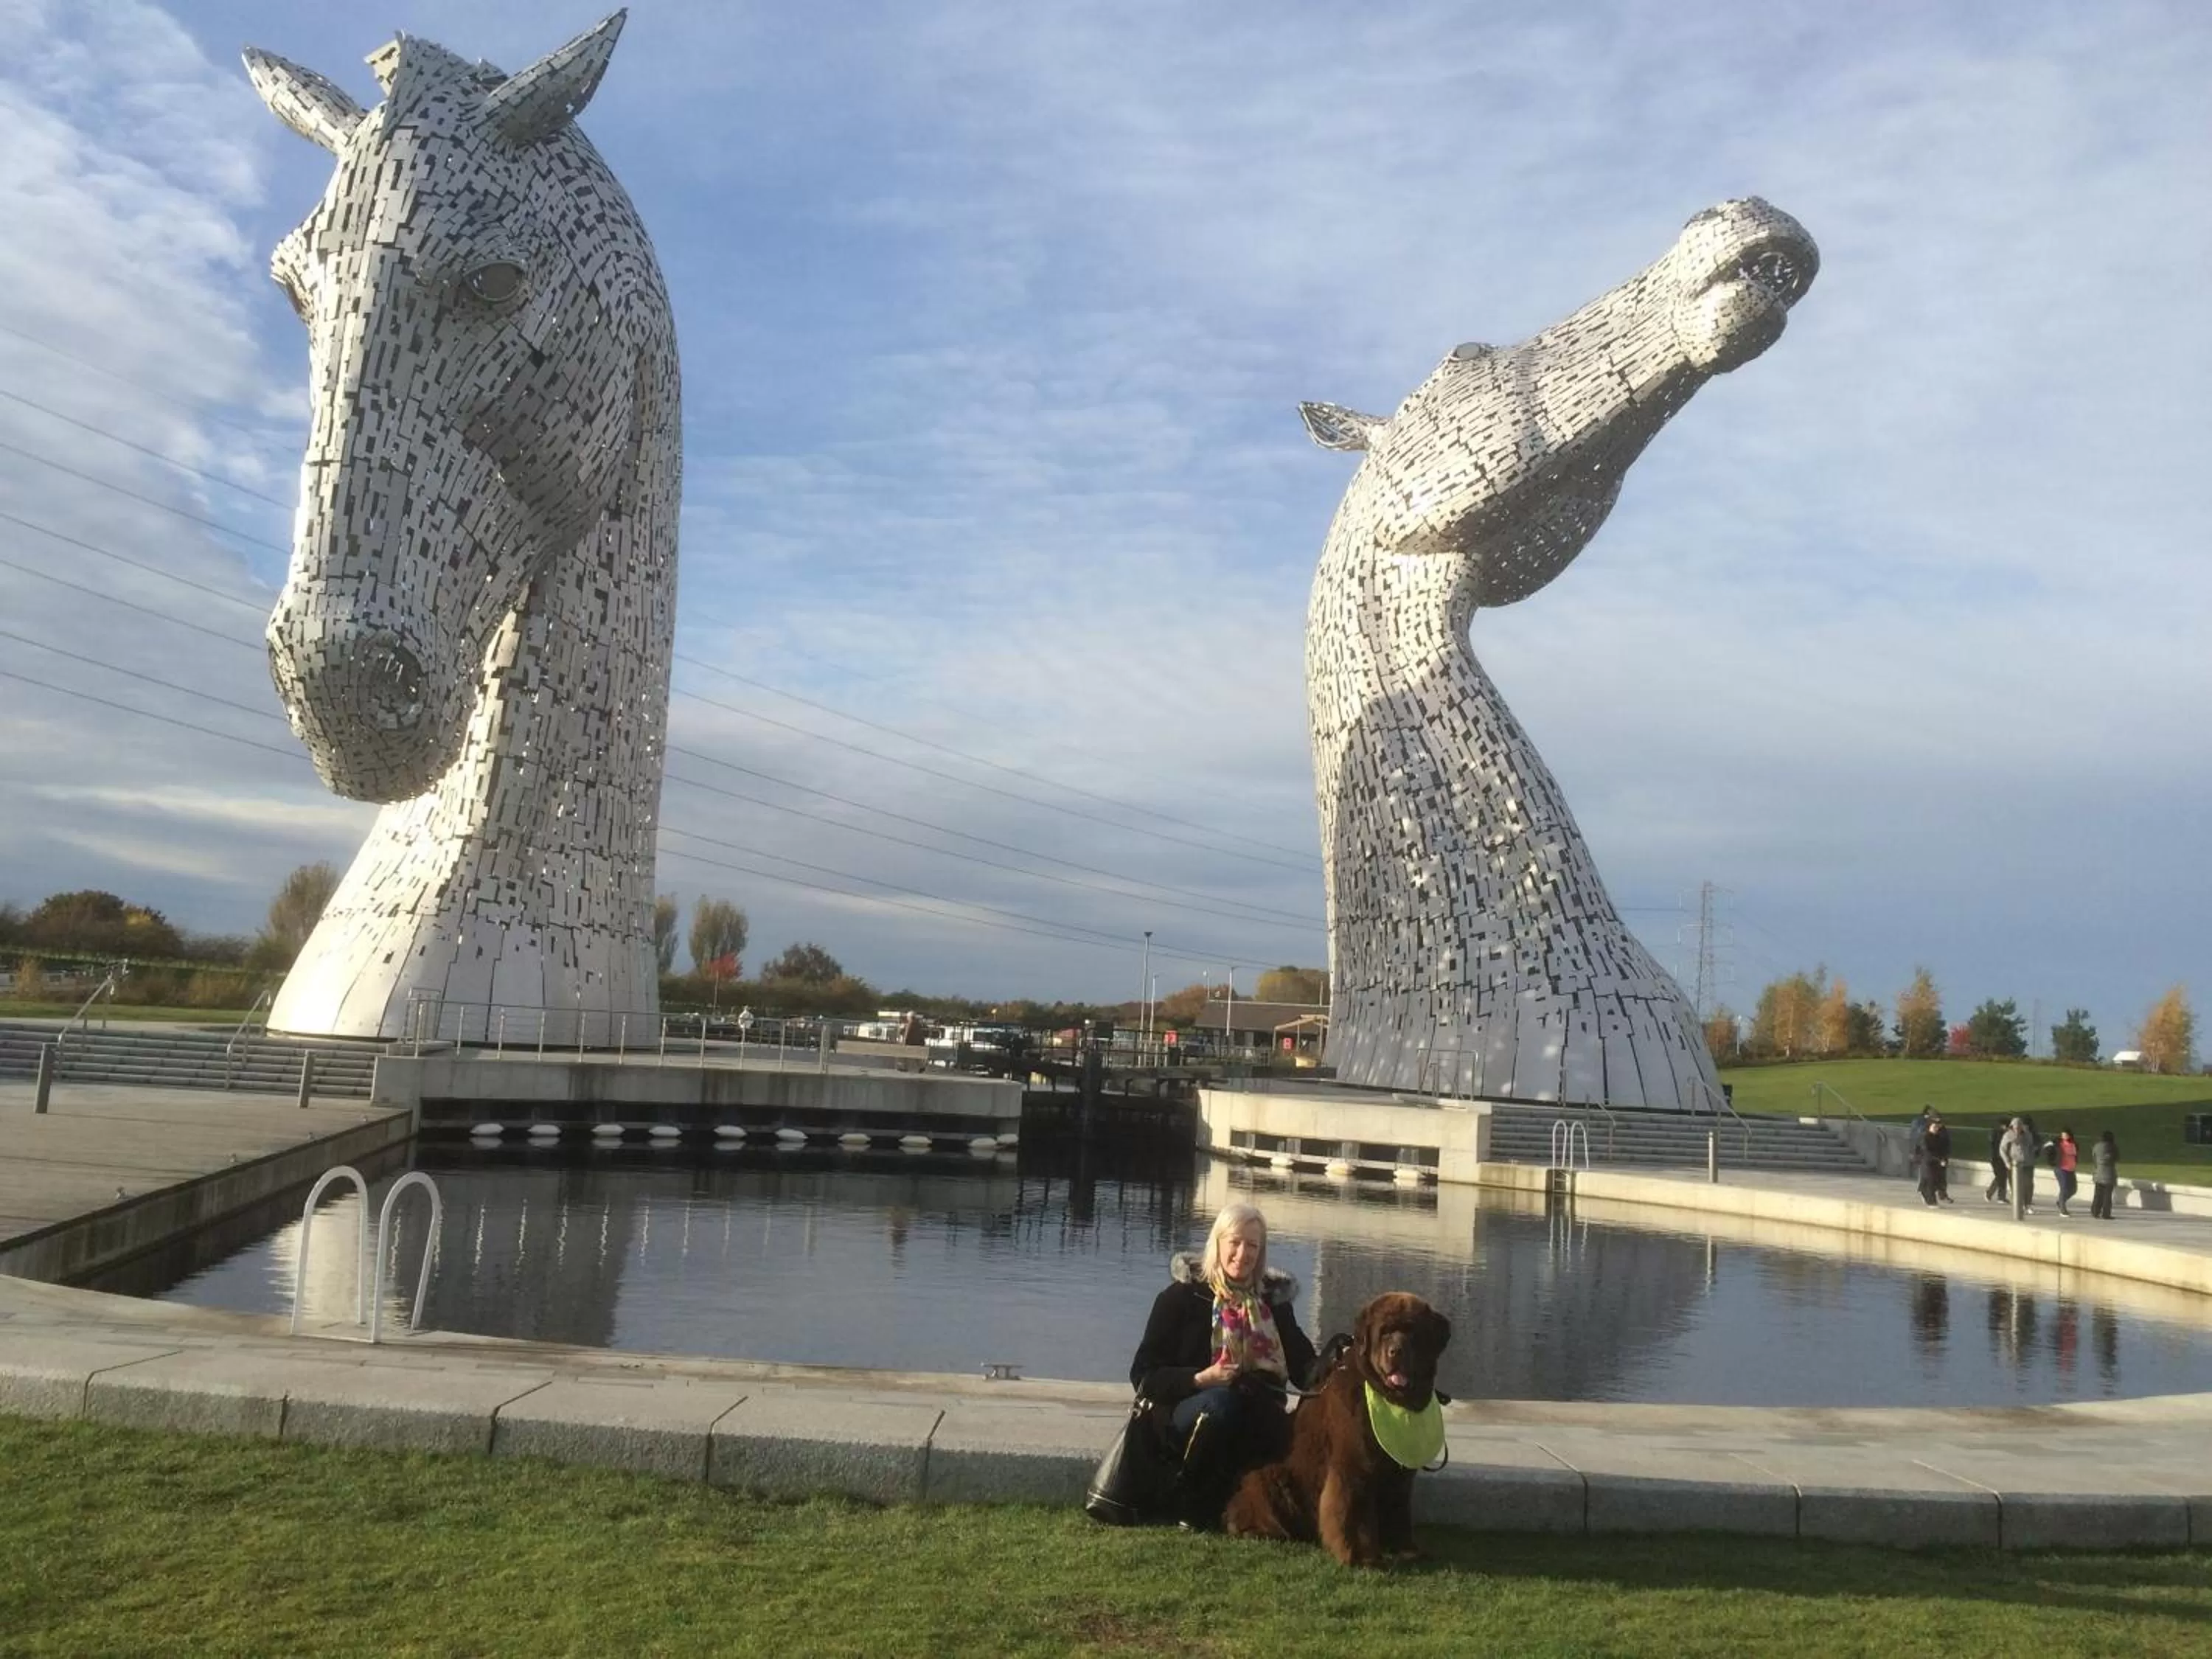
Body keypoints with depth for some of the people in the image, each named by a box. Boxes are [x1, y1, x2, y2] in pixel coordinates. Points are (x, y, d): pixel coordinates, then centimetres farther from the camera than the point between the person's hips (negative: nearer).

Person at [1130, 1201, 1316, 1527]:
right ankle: (1194, 1511, -20)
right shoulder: (1182, 1296, 0)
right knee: (1219, 1402, -38)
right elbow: (1143, 1376, -3)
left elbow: (1305, 1369, 9)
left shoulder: (1274, 1299, 12)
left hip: (1258, 1423, 2)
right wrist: (1199, 1380, -19)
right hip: (1189, 1419, -2)